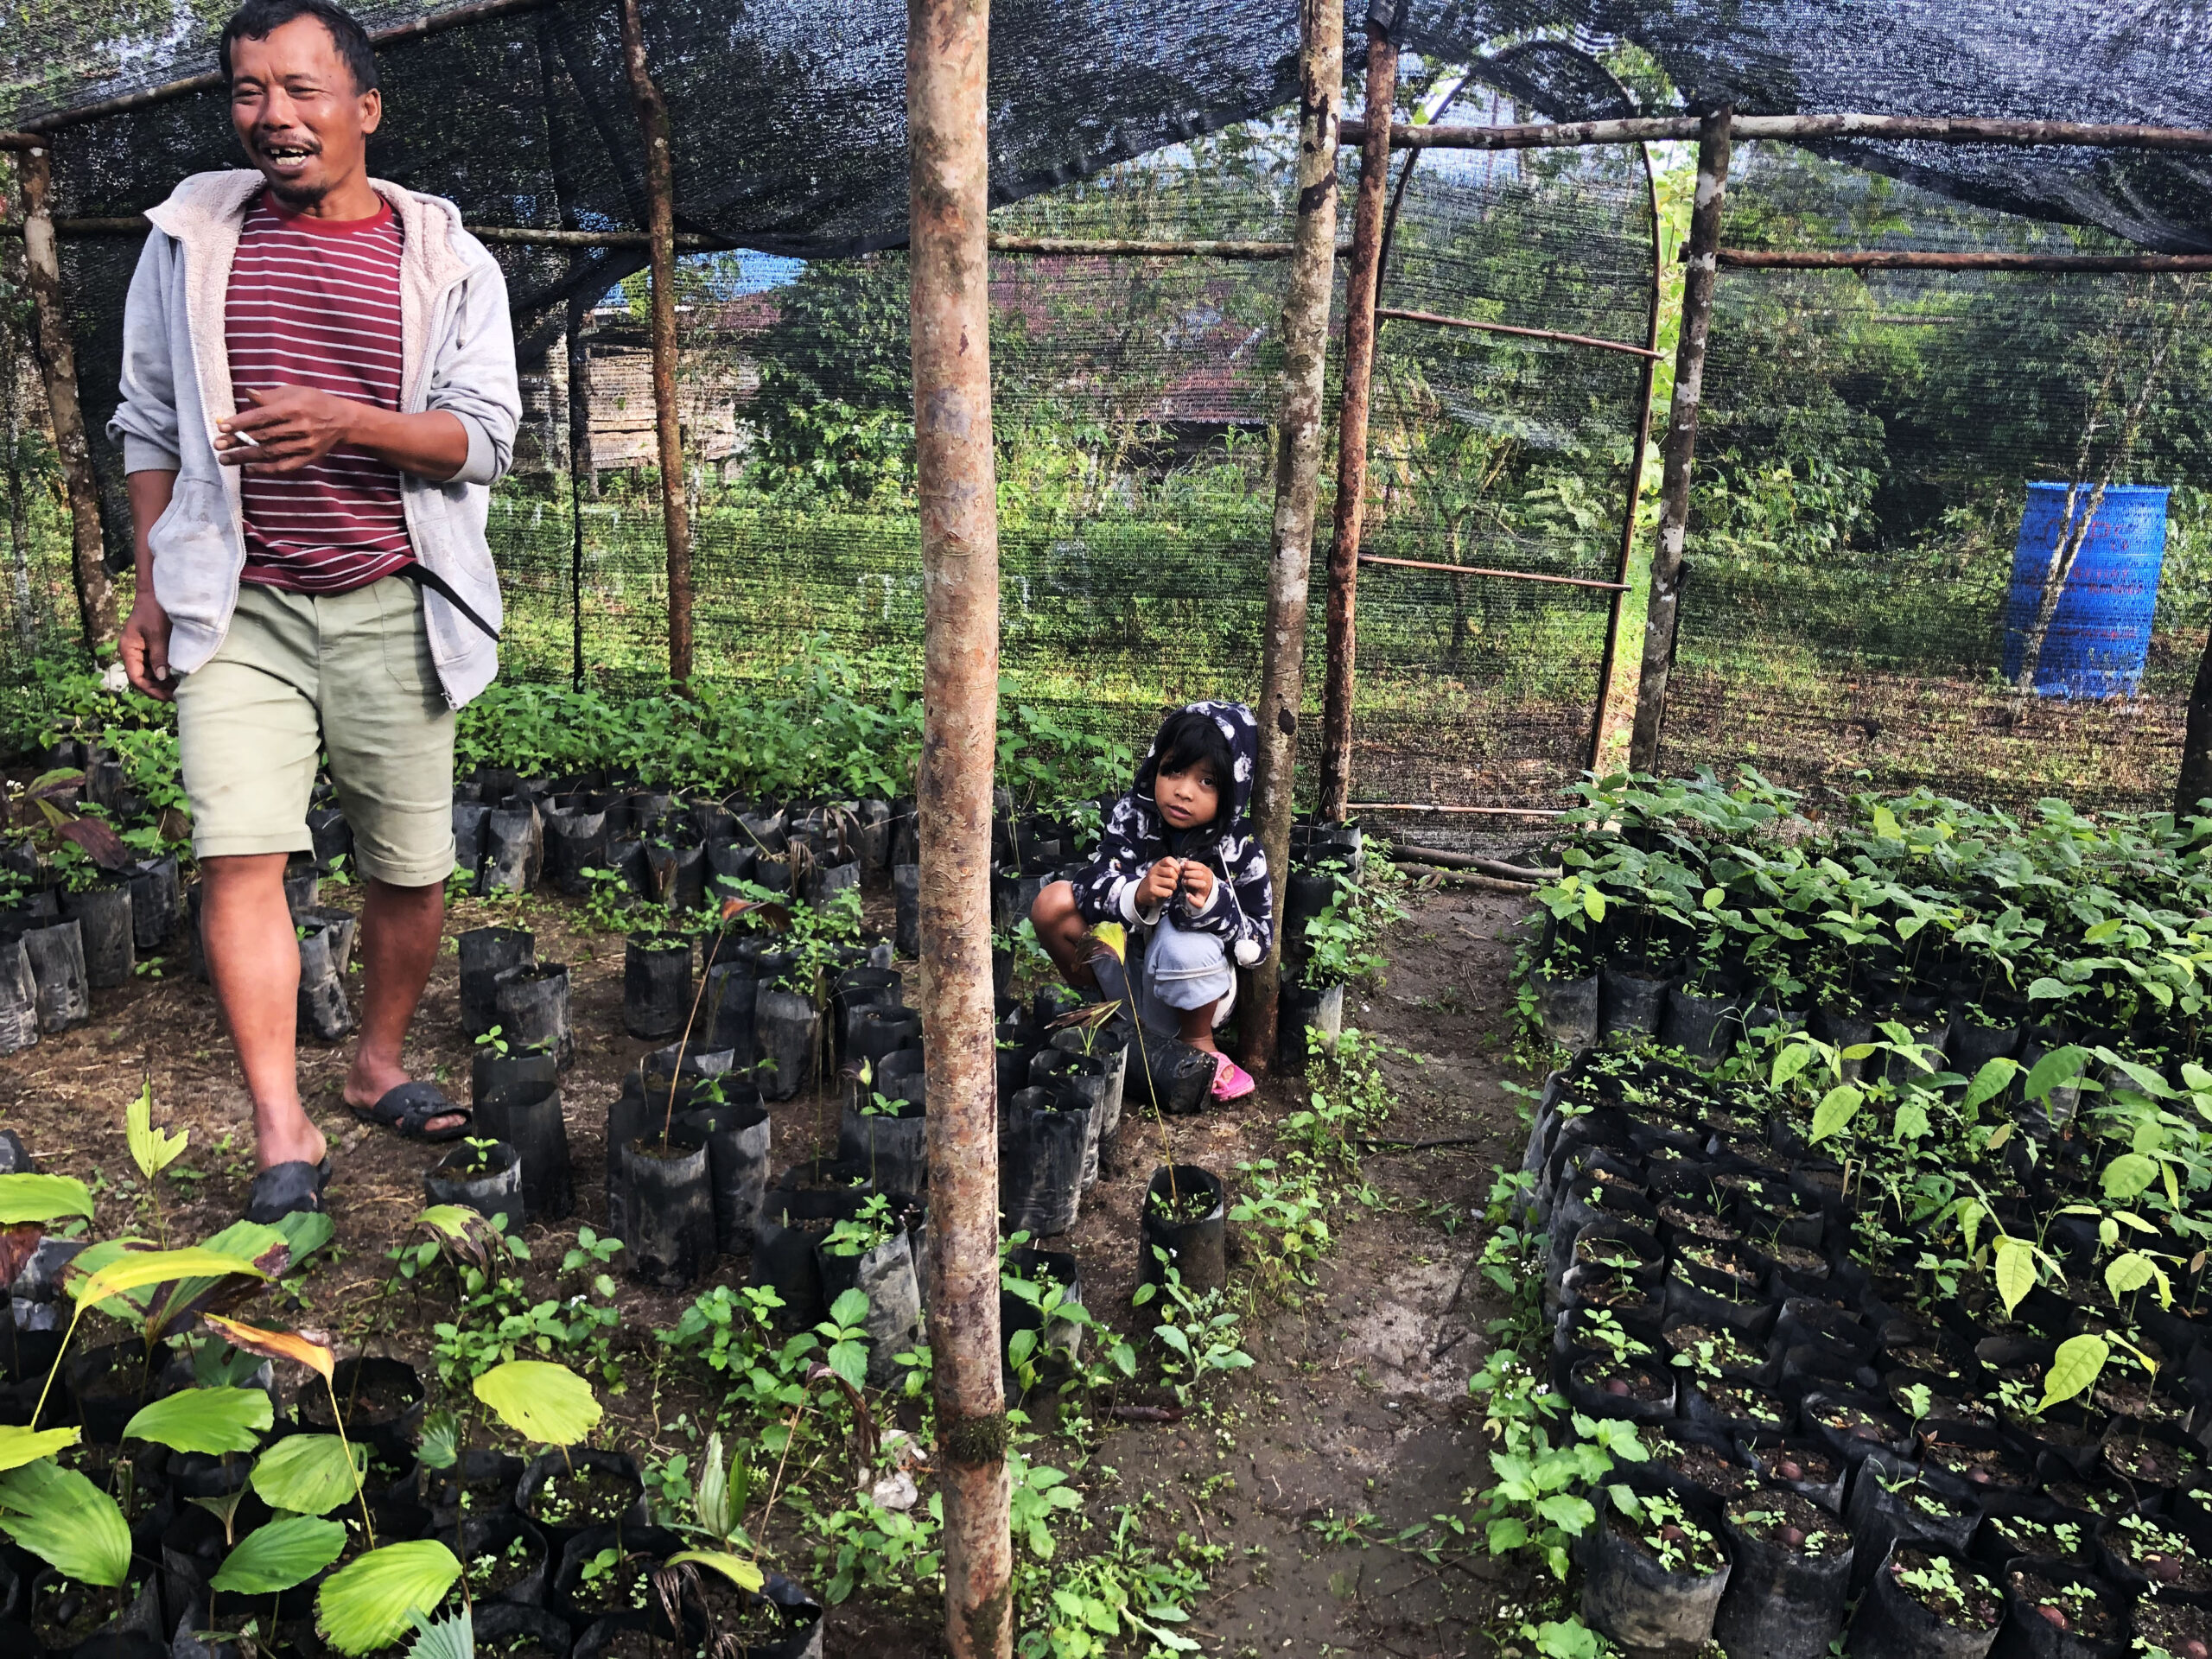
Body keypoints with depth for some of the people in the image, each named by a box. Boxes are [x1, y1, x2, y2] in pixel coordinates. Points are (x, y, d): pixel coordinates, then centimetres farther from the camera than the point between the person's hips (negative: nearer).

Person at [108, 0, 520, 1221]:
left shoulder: (445, 259, 3)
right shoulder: (192, 235, 8)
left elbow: (484, 435, -3)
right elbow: (149, 421, 13)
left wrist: (351, 421, -21)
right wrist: (152, 583, 7)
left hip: (393, 609, 0)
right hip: (238, 609, 1)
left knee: (410, 867, 5)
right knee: (237, 852, -12)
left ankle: (378, 1067, 28)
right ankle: (283, 1139, -5)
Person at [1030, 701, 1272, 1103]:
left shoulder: (1240, 848, -17)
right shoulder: (1133, 815, -11)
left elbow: (1258, 943, -15)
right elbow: (1091, 886, -18)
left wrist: (1213, 902, -35)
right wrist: (1138, 894, -41)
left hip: (1195, 990, -3)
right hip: (1128, 973, 3)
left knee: (1185, 942, -37)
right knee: (1053, 903, -17)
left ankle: (1198, 1042, -5)